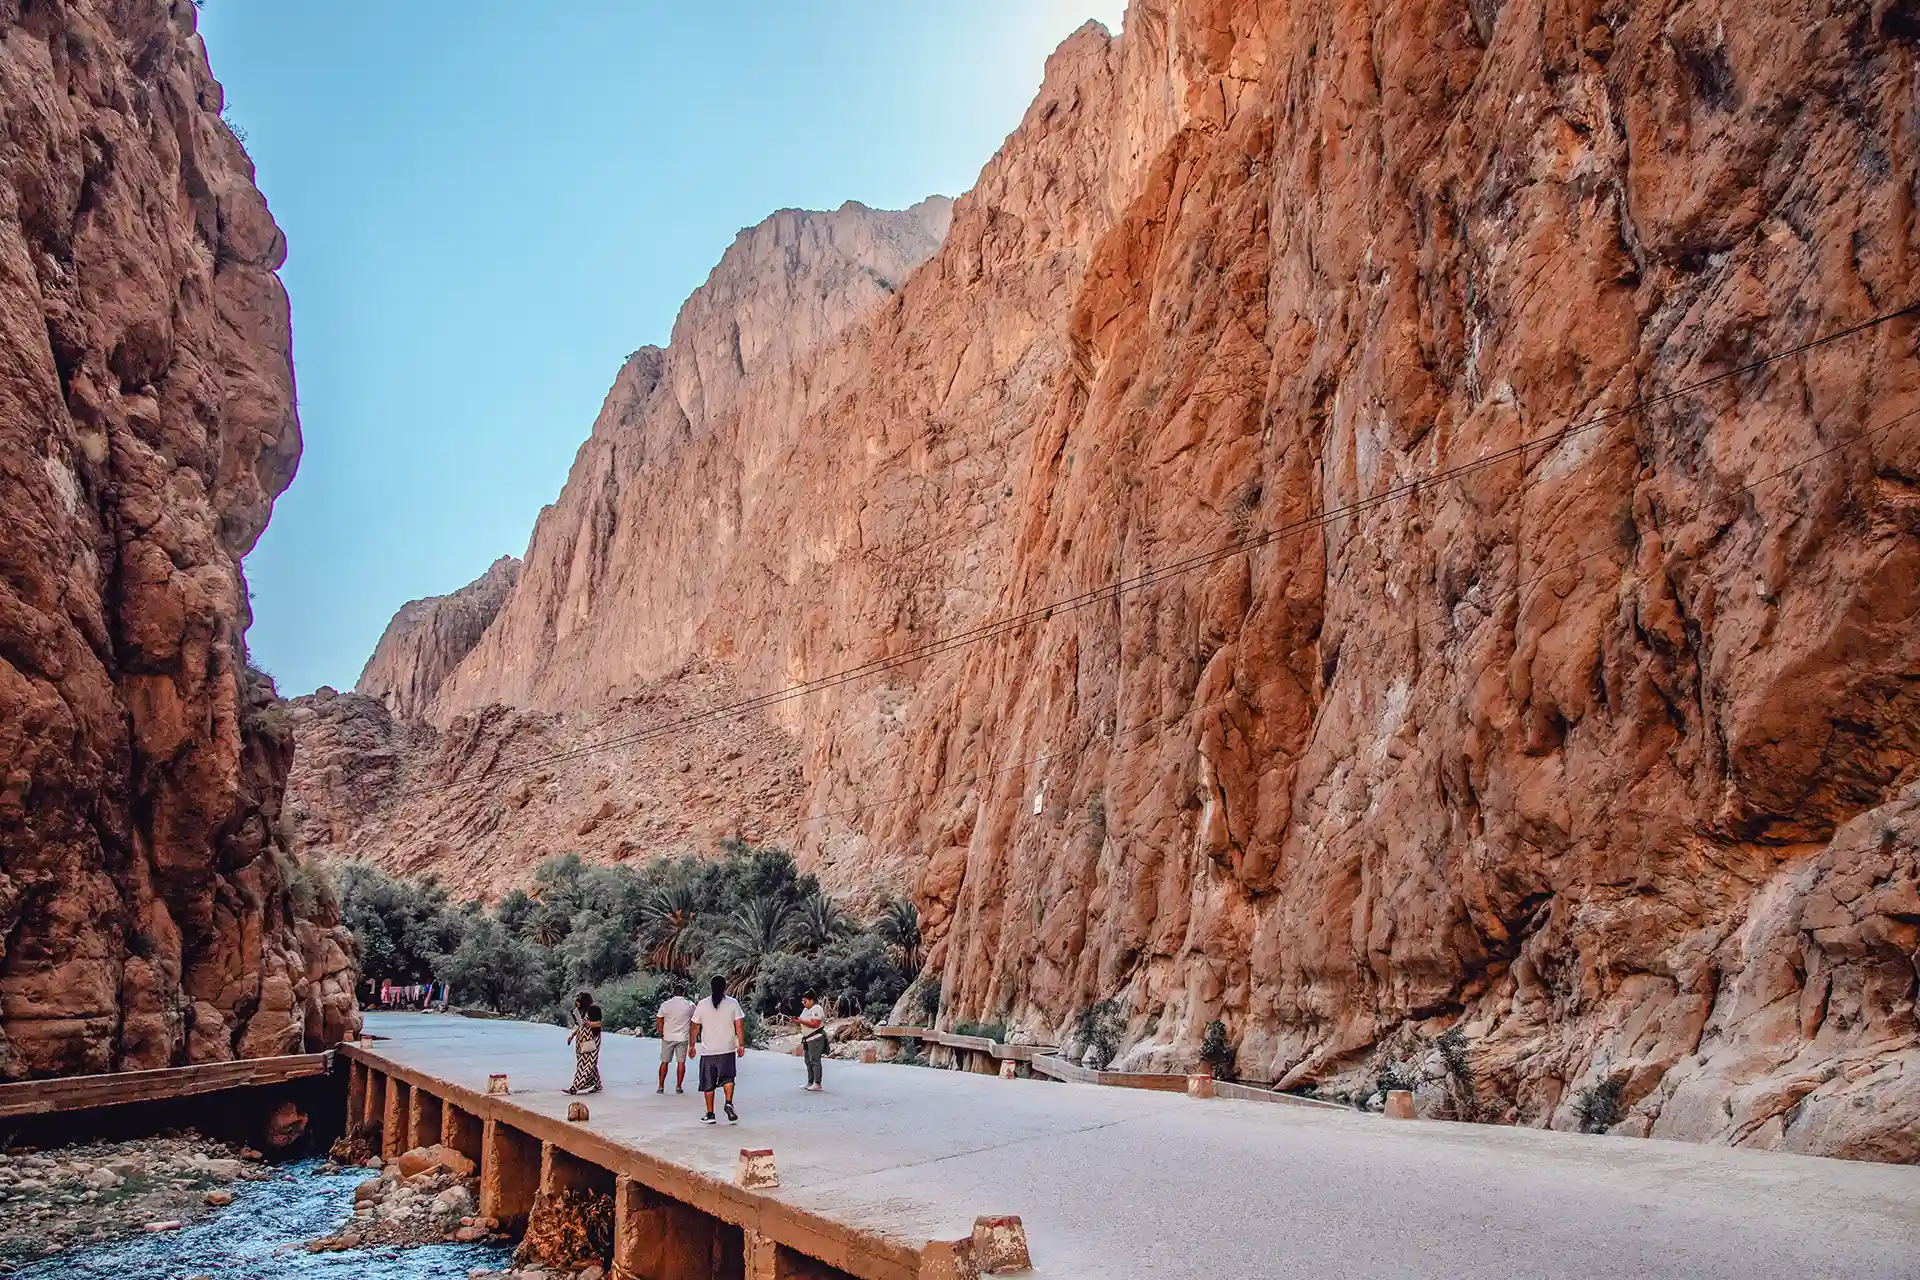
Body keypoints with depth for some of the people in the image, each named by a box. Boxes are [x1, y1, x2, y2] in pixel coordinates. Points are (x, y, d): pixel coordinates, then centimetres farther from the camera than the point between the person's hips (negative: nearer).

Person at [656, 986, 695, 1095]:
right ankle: (678, 1087, 7)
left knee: (664, 1062, 9)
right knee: (681, 1062, 6)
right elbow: (693, 1024, 5)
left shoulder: (665, 1005, -5)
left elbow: (659, 1021, -3)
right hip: (682, 1038, 0)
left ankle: (661, 1086, 10)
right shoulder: (690, 1005, -3)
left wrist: (660, 1033, 10)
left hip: (667, 1038, 0)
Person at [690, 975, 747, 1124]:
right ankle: (729, 1103, -12)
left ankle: (710, 1114, 12)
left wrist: (692, 1045, 16)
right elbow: (739, 1025, -3)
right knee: (727, 1078, 11)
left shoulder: (702, 1004, 0)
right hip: (727, 1049, 0)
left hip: (708, 1050, 0)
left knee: (708, 1084, 9)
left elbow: (695, 1027, 5)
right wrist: (741, 1045, 3)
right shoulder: (733, 1003, -1)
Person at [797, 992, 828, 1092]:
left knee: (815, 1061, -10)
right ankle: (810, 1083, 19)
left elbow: (815, 1024, -22)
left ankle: (817, 1084, -9)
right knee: (808, 1062, 12)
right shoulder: (805, 1010, 18)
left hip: (816, 1039, -10)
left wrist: (801, 1021, -24)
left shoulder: (817, 1009, -13)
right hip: (807, 1039, 10)